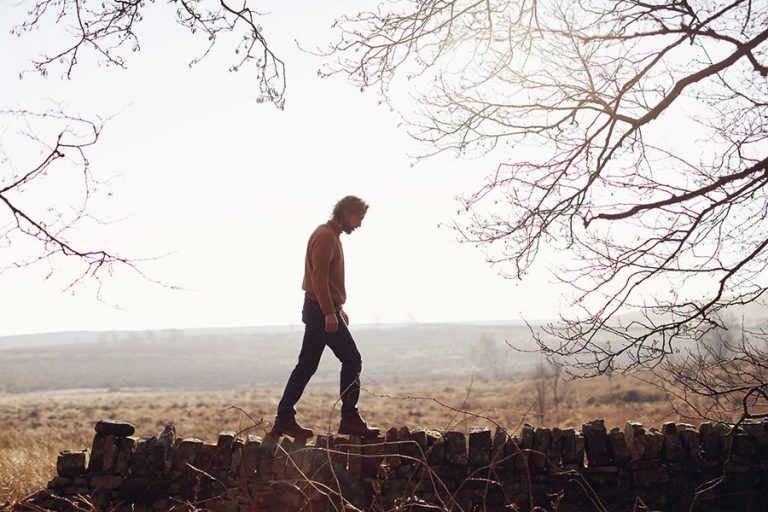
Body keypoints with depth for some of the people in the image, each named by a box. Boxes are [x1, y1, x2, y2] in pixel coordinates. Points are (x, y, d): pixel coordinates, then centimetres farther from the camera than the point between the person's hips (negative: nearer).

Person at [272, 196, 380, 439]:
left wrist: (339, 309, 23)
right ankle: (349, 419, -1)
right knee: (352, 361, -6)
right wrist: (330, 313, -24)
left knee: (306, 365, 9)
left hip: (318, 310, 10)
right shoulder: (325, 236, -13)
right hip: (322, 310, -10)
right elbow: (319, 277, -21)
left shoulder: (331, 236, 19)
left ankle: (284, 419, 11)